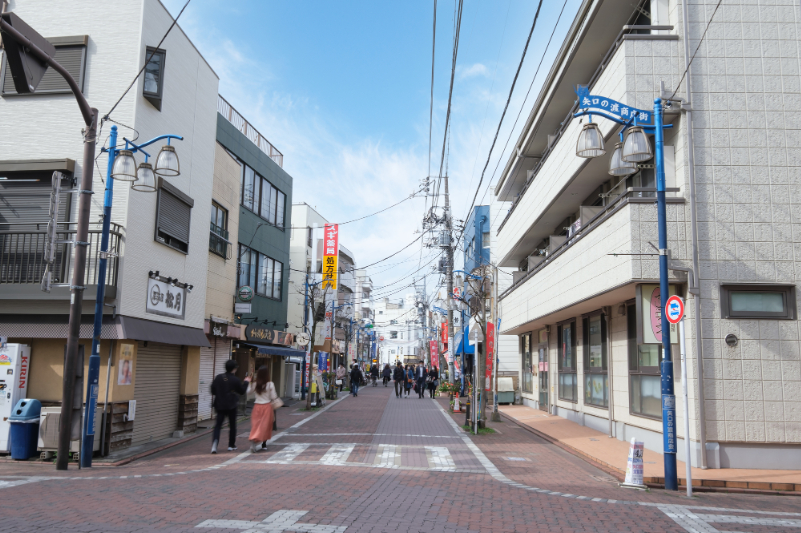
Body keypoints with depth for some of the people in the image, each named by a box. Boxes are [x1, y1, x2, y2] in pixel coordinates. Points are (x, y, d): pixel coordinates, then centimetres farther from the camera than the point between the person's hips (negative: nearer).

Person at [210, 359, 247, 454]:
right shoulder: (235, 380, -11)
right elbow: (242, 391, 1)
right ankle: (231, 445, 19)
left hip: (220, 405, 2)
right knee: (232, 425, 13)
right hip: (231, 406, -2)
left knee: (218, 425, 3)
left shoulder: (218, 378, -3)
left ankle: (215, 441, -21)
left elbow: (213, 391, 1)